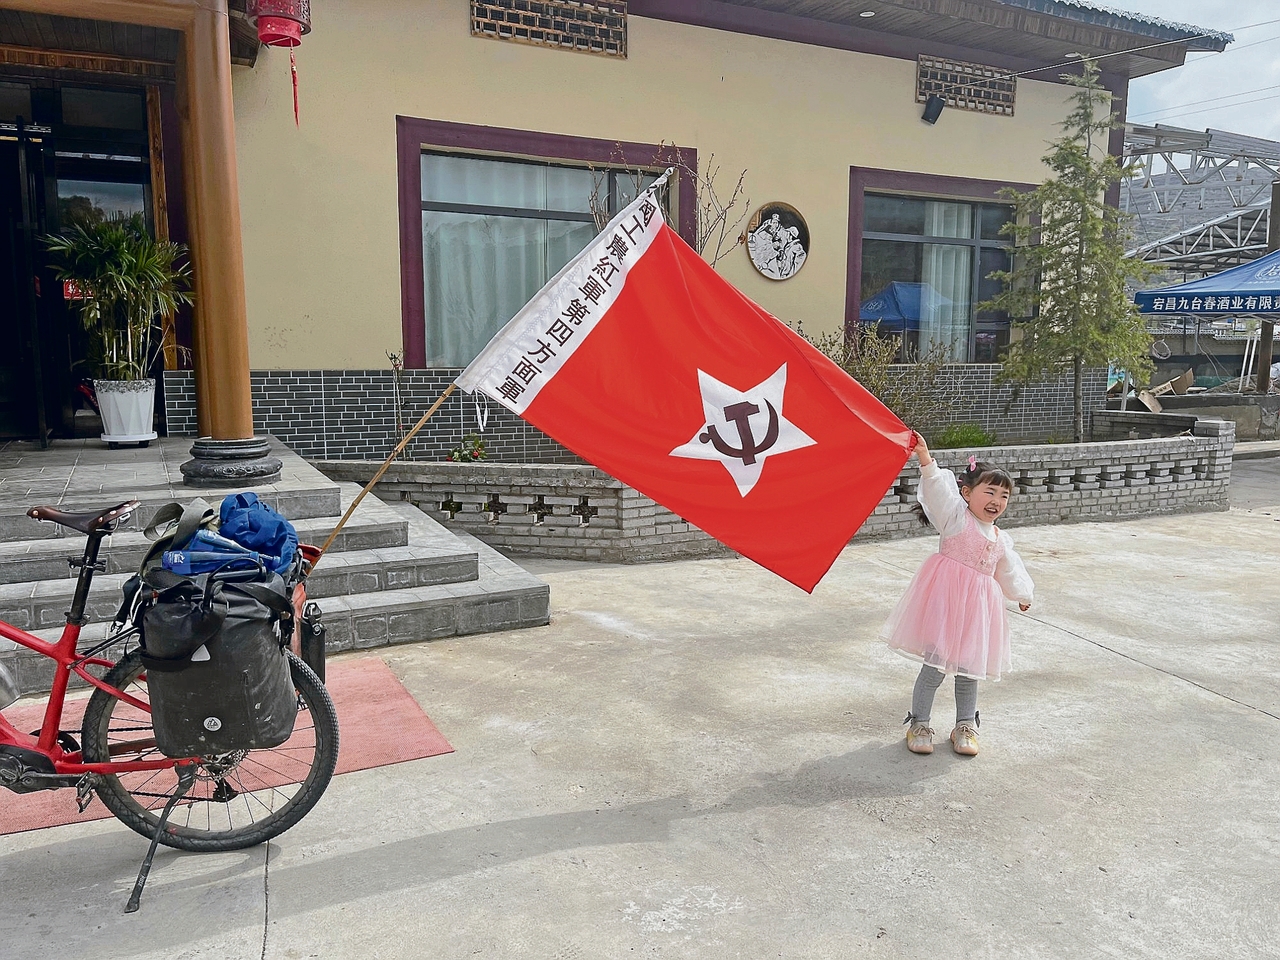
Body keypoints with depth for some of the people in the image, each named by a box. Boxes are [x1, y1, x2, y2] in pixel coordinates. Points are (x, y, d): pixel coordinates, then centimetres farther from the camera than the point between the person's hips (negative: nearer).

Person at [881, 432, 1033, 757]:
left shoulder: (1002, 540, 12)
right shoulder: (956, 515, -6)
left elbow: (1008, 572, 29)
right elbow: (938, 486, -23)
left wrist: (1022, 594, 41)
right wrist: (925, 458, -39)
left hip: (978, 607, 6)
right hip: (946, 599, -5)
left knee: (969, 669, 13)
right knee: (935, 666, -3)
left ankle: (965, 726, 30)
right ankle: (919, 724, 14)